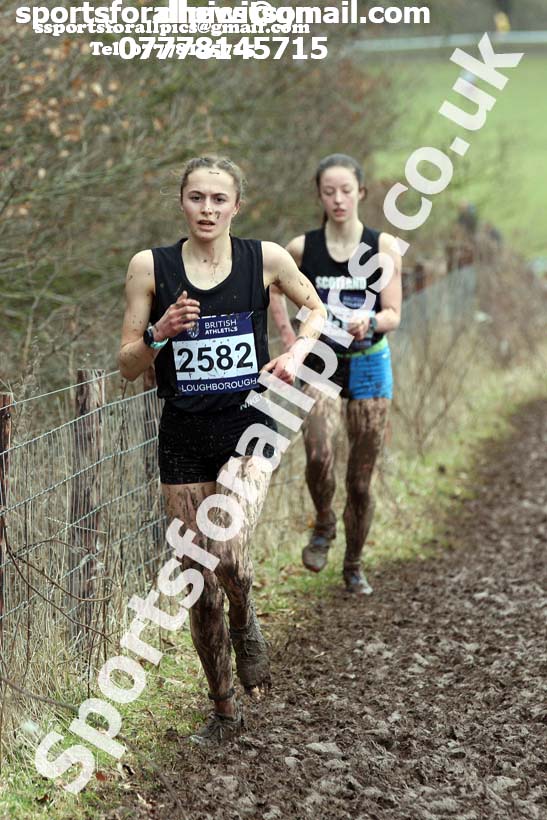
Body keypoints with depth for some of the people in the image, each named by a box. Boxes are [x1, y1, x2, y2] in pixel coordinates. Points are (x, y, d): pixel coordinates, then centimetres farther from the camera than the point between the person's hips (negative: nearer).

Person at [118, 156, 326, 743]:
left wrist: (295, 354, 0)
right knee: (199, 582, 7)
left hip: (247, 426, -1)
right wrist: (160, 334, -17)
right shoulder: (151, 267, -1)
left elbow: (316, 308, 18)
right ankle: (224, 710, 25)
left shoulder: (265, 259, -1)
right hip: (184, 436, 2)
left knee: (230, 557, -25)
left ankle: (246, 626, 12)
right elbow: (128, 365, 2)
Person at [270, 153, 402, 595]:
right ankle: (324, 525, 3)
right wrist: (288, 337, 6)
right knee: (319, 454, -27)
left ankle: (354, 566, 26)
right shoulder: (302, 248, -3)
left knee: (361, 480, 6)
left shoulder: (384, 246, -5)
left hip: (369, 365, 1)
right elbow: (274, 286, 17)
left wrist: (371, 322, -29)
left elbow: (394, 314, -7)